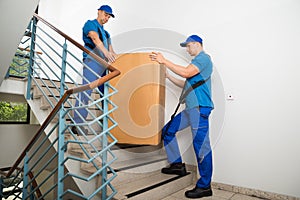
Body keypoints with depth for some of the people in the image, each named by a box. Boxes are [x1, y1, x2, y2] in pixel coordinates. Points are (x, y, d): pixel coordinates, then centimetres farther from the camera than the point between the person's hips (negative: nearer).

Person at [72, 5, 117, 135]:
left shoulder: (105, 32, 29)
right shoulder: (90, 24, 5)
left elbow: (111, 50, 23)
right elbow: (95, 39, -17)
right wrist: (105, 51, -34)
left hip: (104, 64, 8)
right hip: (92, 62, -8)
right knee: (86, 91, -15)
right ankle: (77, 124, -14)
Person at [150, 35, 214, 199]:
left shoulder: (204, 58, -5)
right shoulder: (198, 61, 26)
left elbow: (186, 73, -21)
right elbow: (186, 84, 26)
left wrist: (164, 61, -15)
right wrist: (168, 76, 21)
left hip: (199, 108, -10)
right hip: (191, 109, 10)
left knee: (201, 146, -6)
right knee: (167, 130, 11)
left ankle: (204, 187, 5)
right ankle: (177, 164, 19)